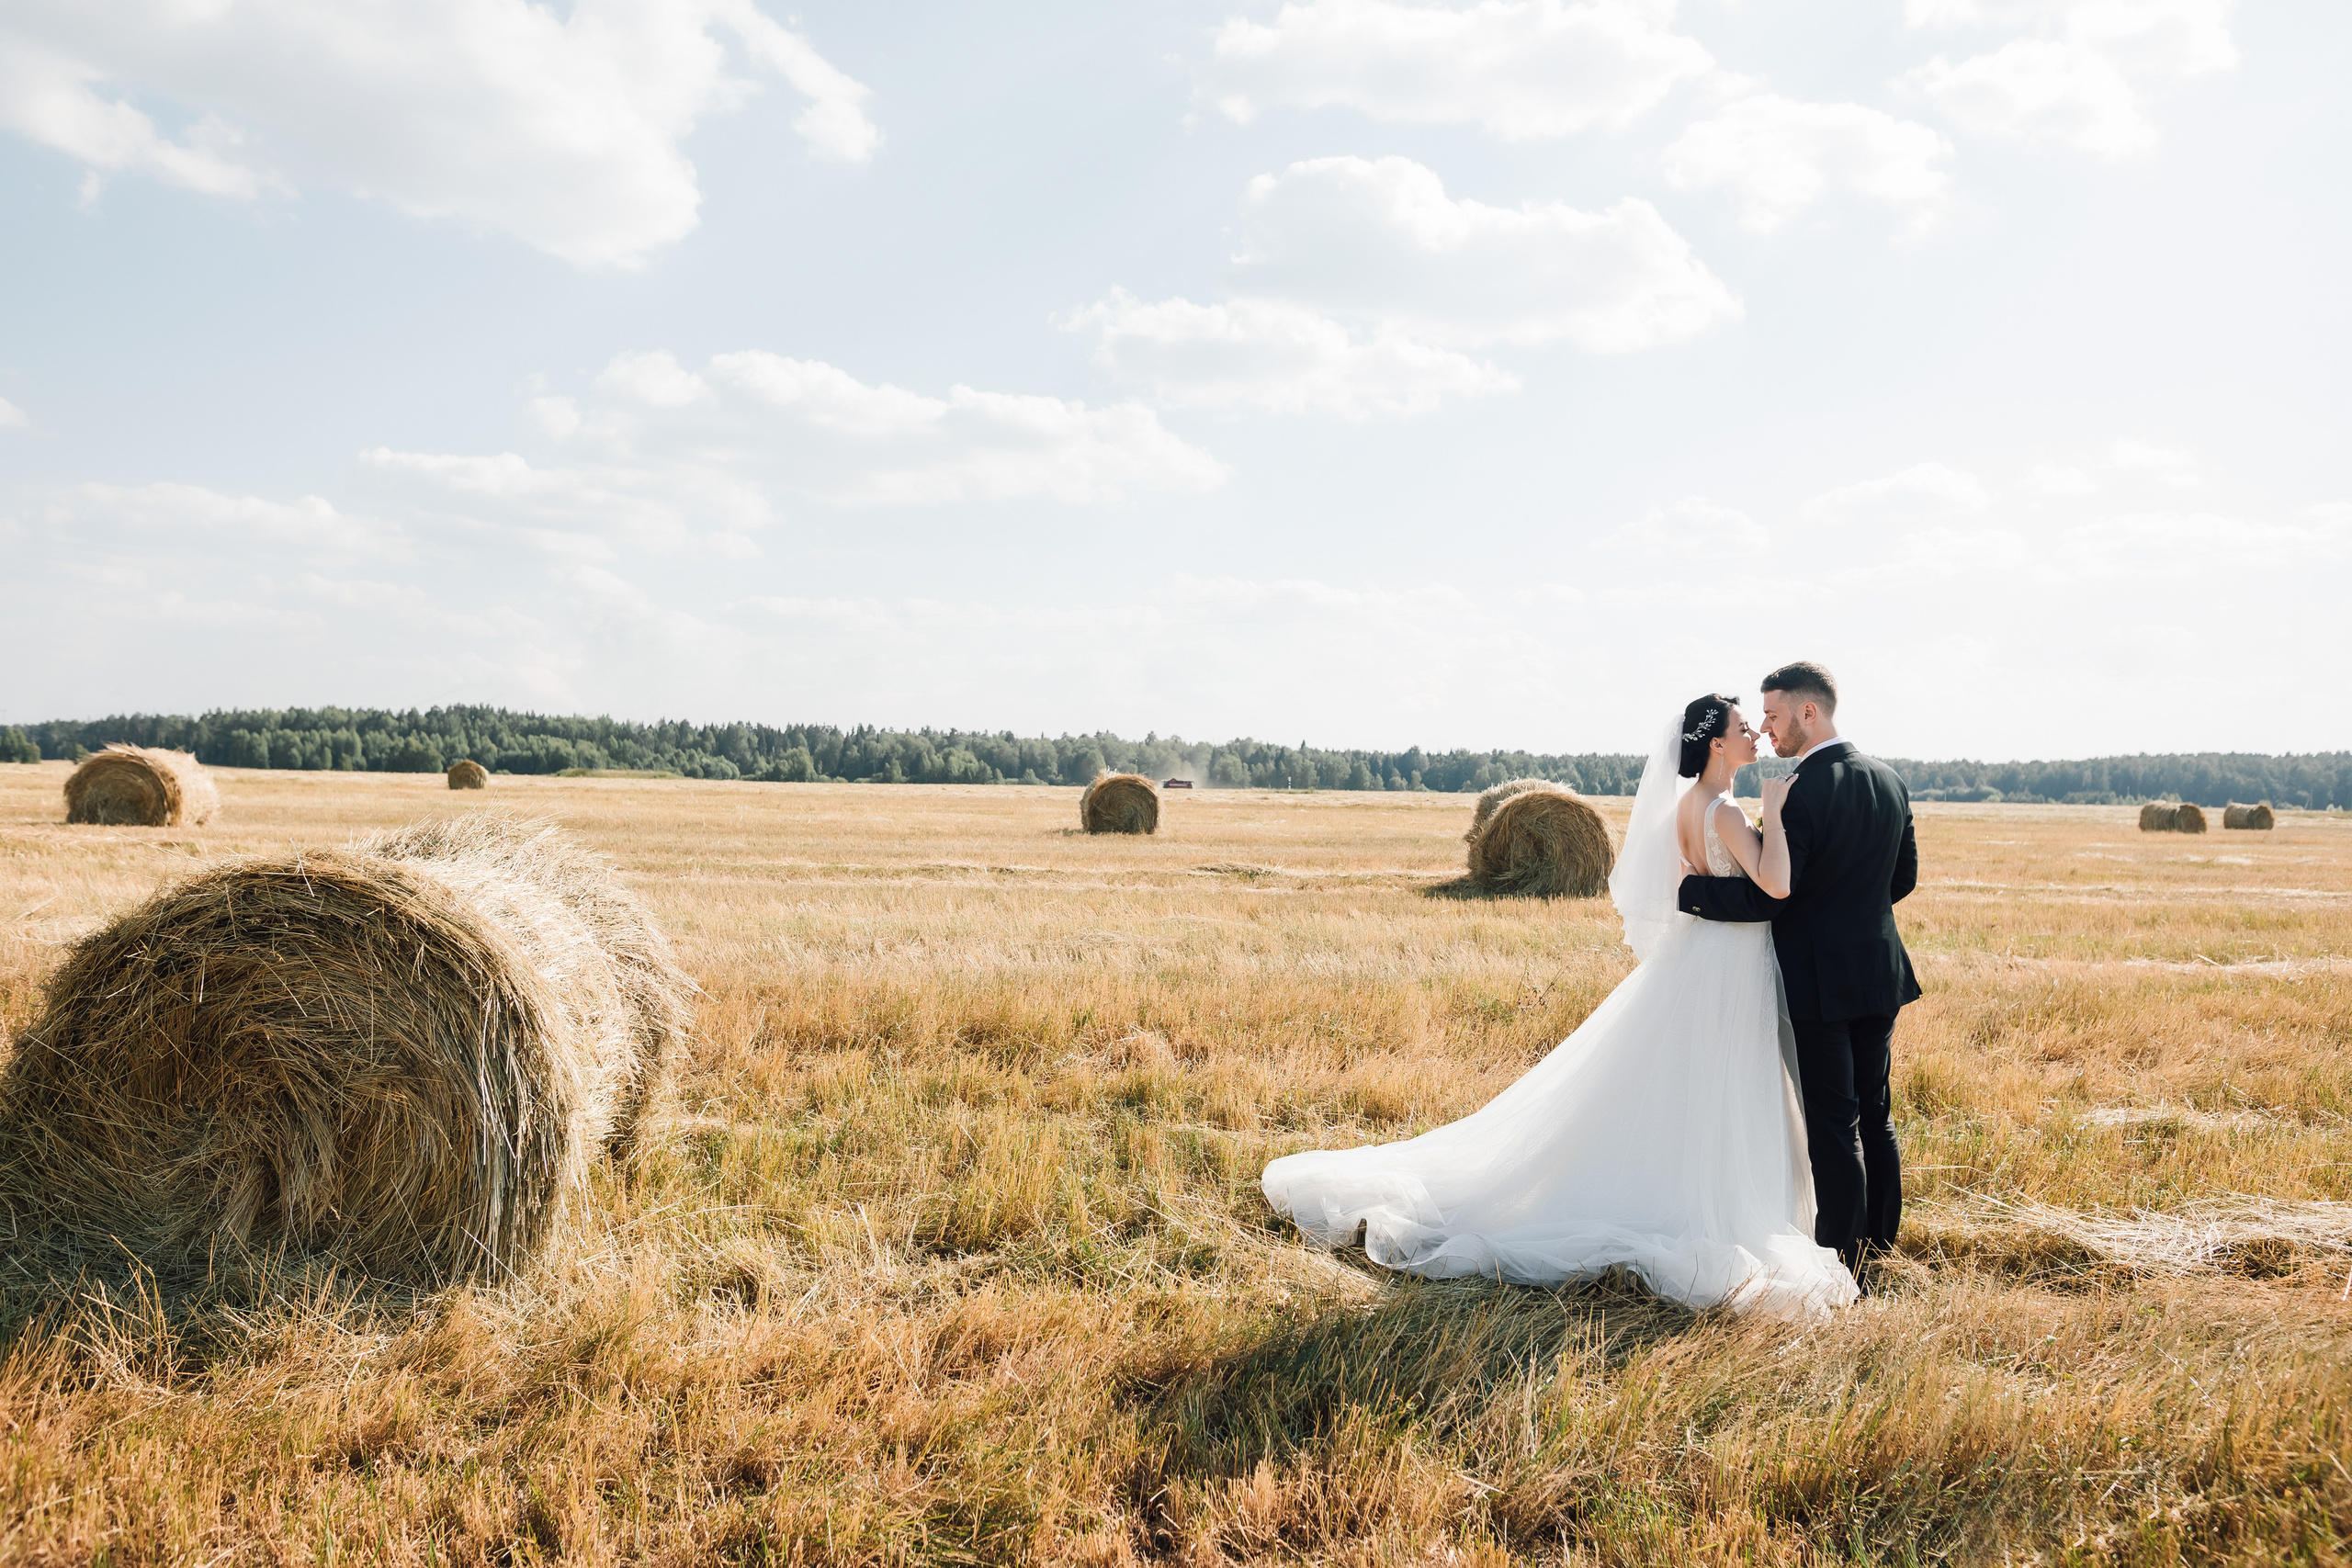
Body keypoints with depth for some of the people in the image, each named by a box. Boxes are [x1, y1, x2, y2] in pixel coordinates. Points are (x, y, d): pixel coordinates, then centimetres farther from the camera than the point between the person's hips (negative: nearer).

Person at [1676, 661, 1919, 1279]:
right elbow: (1904, 876, 14)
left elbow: (1765, 898, -22)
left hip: (1820, 978, -8)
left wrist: (1686, 889, -11)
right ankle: (1879, 1240, 29)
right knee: (1874, 1112, 18)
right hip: (1881, 970, 8)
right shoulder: (1889, 780, 5)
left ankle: (1842, 1261, 7)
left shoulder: (1800, 793, -20)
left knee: (1833, 1122, 0)